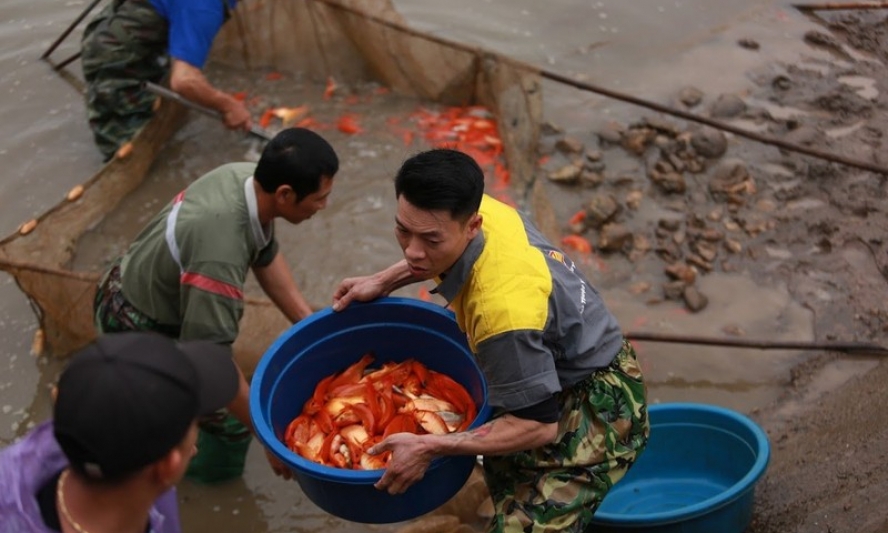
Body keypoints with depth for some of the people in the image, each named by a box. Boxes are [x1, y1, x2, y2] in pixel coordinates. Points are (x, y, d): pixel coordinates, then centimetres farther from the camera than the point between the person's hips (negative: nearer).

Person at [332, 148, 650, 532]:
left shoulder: (503, 309, -40)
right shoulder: (483, 211, -16)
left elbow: (538, 425, -30)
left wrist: (428, 449, -30)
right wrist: (385, 281, 4)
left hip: (599, 408, -9)